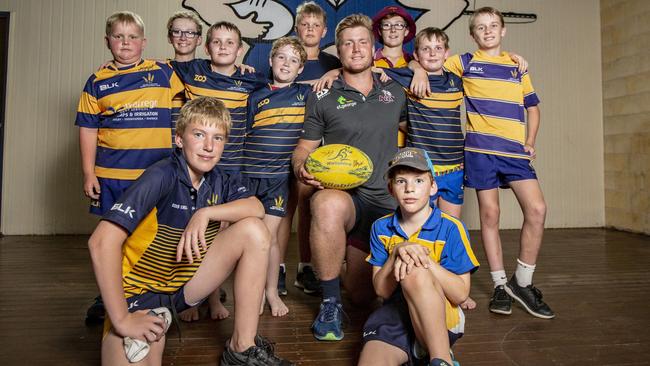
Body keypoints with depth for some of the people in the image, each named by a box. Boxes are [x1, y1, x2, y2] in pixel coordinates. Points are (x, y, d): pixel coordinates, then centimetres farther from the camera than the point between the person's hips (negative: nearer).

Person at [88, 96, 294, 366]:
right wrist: (122, 320, -27)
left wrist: (205, 213, -30)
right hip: (139, 291, -6)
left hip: (185, 286, 6)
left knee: (254, 230, -13)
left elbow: (257, 208, -17)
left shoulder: (219, 181, -1)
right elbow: (102, 242, -30)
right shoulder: (162, 177, -22)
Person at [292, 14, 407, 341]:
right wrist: (301, 169, -16)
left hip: (388, 201, 3)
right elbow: (304, 146, 3)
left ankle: (351, 261, 45)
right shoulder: (322, 99, 2)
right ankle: (330, 303, -20)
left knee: (362, 295, 7)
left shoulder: (395, 93, 10)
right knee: (328, 204, -43)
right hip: (343, 195, -3)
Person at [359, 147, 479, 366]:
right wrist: (397, 253, -16)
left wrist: (425, 260, -22)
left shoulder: (451, 228, -3)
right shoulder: (381, 228, 6)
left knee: (415, 272, -34)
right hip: (394, 315, 1)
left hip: (442, 319, 0)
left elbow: (461, 294, -9)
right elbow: (381, 290, 1)